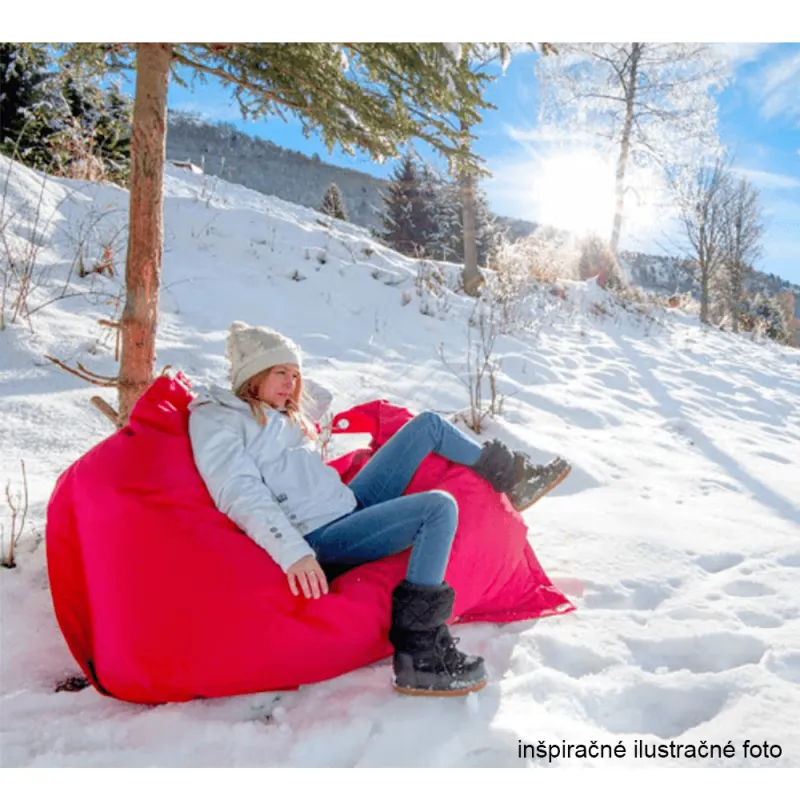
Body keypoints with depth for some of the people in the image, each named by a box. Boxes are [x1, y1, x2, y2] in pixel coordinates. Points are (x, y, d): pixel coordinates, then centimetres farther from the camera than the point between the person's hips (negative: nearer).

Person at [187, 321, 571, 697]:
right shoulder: (212, 417, -5)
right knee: (439, 507, -26)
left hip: (351, 503, 9)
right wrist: (293, 552, -30)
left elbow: (321, 398, 38)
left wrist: (289, 376, 24)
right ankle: (416, 658, -22)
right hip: (320, 539, -9)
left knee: (428, 424, 7)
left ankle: (512, 477, 21)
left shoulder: (281, 414, 20)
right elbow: (241, 496, -19)